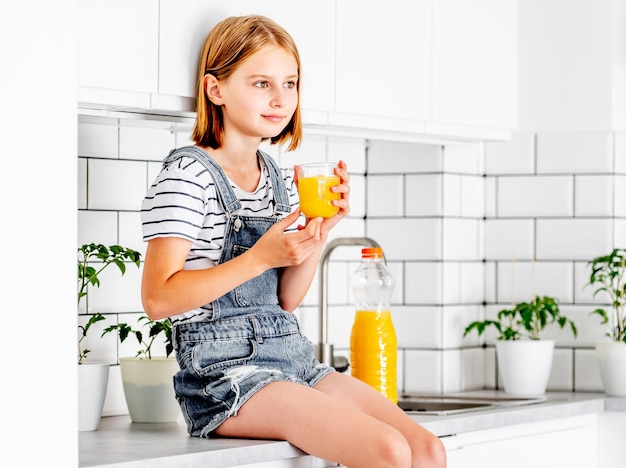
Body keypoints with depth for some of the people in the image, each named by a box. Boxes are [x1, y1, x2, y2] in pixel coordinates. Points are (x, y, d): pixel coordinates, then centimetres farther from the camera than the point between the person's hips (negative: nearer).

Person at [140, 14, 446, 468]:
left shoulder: (281, 180, 14)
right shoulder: (189, 175, -8)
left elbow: (286, 299, 14)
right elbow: (159, 298, -16)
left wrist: (320, 232, -2)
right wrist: (260, 257, -21)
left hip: (294, 358, 8)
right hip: (225, 371, -8)